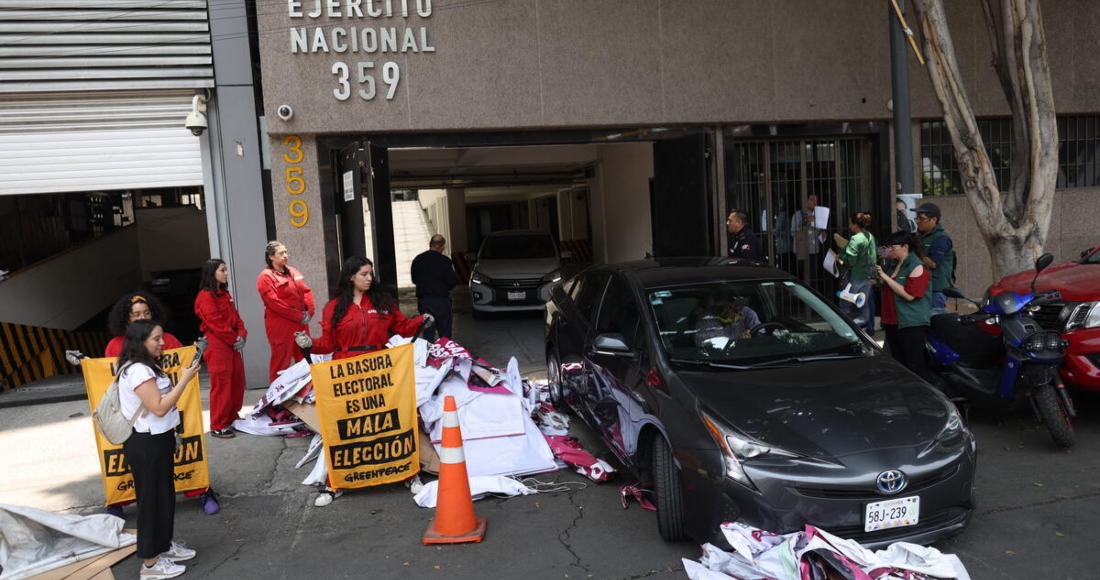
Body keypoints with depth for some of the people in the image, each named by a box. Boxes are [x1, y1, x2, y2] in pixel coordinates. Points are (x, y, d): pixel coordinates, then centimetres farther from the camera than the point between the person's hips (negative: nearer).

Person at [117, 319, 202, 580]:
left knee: (165, 494, 20)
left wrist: (181, 380, 3)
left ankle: (164, 545, 35)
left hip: (158, 439, 10)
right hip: (146, 444, -10)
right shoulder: (138, 371, -22)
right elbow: (159, 407, -24)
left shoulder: (148, 367, 10)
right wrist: (184, 380, -22)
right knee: (151, 498, 1)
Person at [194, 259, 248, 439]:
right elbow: (216, 323, -17)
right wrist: (234, 339, -11)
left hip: (232, 343, 9)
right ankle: (218, 426, 0)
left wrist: (242, 335, -2)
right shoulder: (205, 296, -11)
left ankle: (232, 418, 25)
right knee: (221, 385, -7)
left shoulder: (224, 293, 17)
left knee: (238, 382, 13)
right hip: (217, 344, -9)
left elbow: (236, 316, 14)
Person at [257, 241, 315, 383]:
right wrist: (299, 316, -16)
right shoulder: (266, 277, -8)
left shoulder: (294, 272, 15)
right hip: (280, 326, -7)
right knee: (281, 363, -3)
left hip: (301, 324, 7)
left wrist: (309, 312, -5)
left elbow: (306, 291, 13)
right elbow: (274, 302, -16)